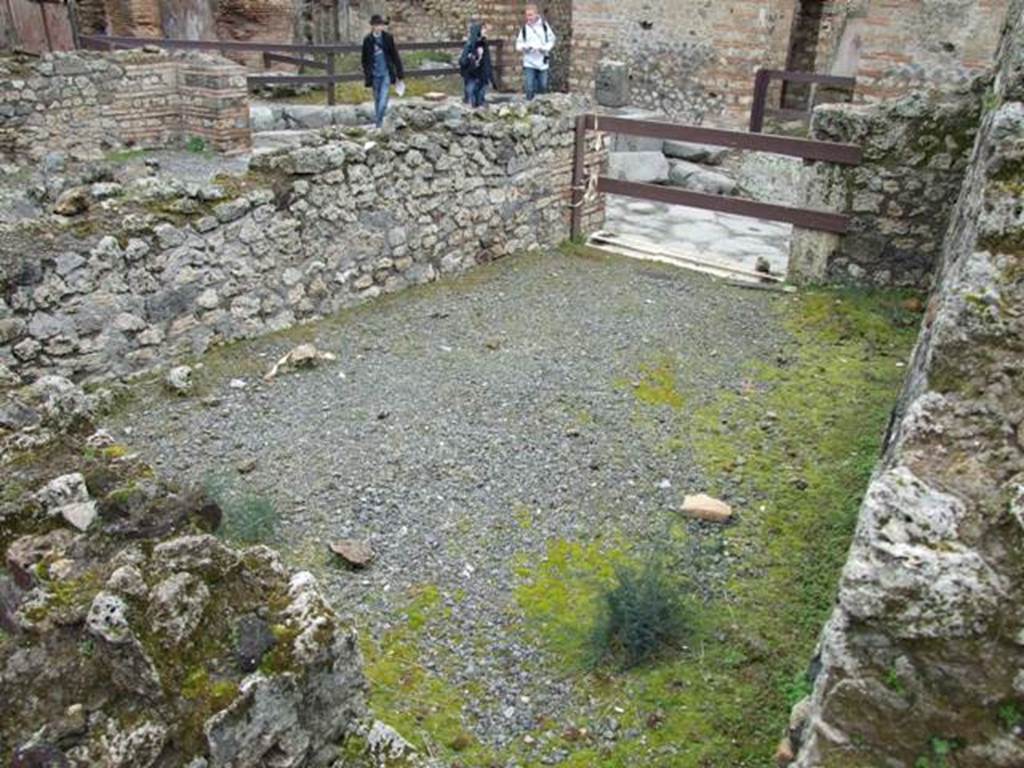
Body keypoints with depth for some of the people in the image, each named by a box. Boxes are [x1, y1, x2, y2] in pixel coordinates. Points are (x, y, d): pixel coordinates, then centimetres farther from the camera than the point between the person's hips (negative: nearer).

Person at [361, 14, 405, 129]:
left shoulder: (388, 37, -2)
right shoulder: (367, 40, -2)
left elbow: (395, 56, 2)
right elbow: (365, 60, 6)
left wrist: (399, 74, 0)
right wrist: (366, 76, 7)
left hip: (386, 73, -1)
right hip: (374, 74, 1)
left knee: (383, 98, -13)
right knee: (377, 99, 10)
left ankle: (378, 121, -12)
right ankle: (377, 121, 21)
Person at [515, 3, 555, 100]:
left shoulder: (544, 25, 0)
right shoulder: (524, 28, 0)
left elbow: (551, 40, 3)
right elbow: (518, 44, 2)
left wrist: (544, 48, -16)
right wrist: (524, 46, -21)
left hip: (543, 62, 1)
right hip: (529, 63, -1)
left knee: (543, 87, 10)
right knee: (529, 87, -7)